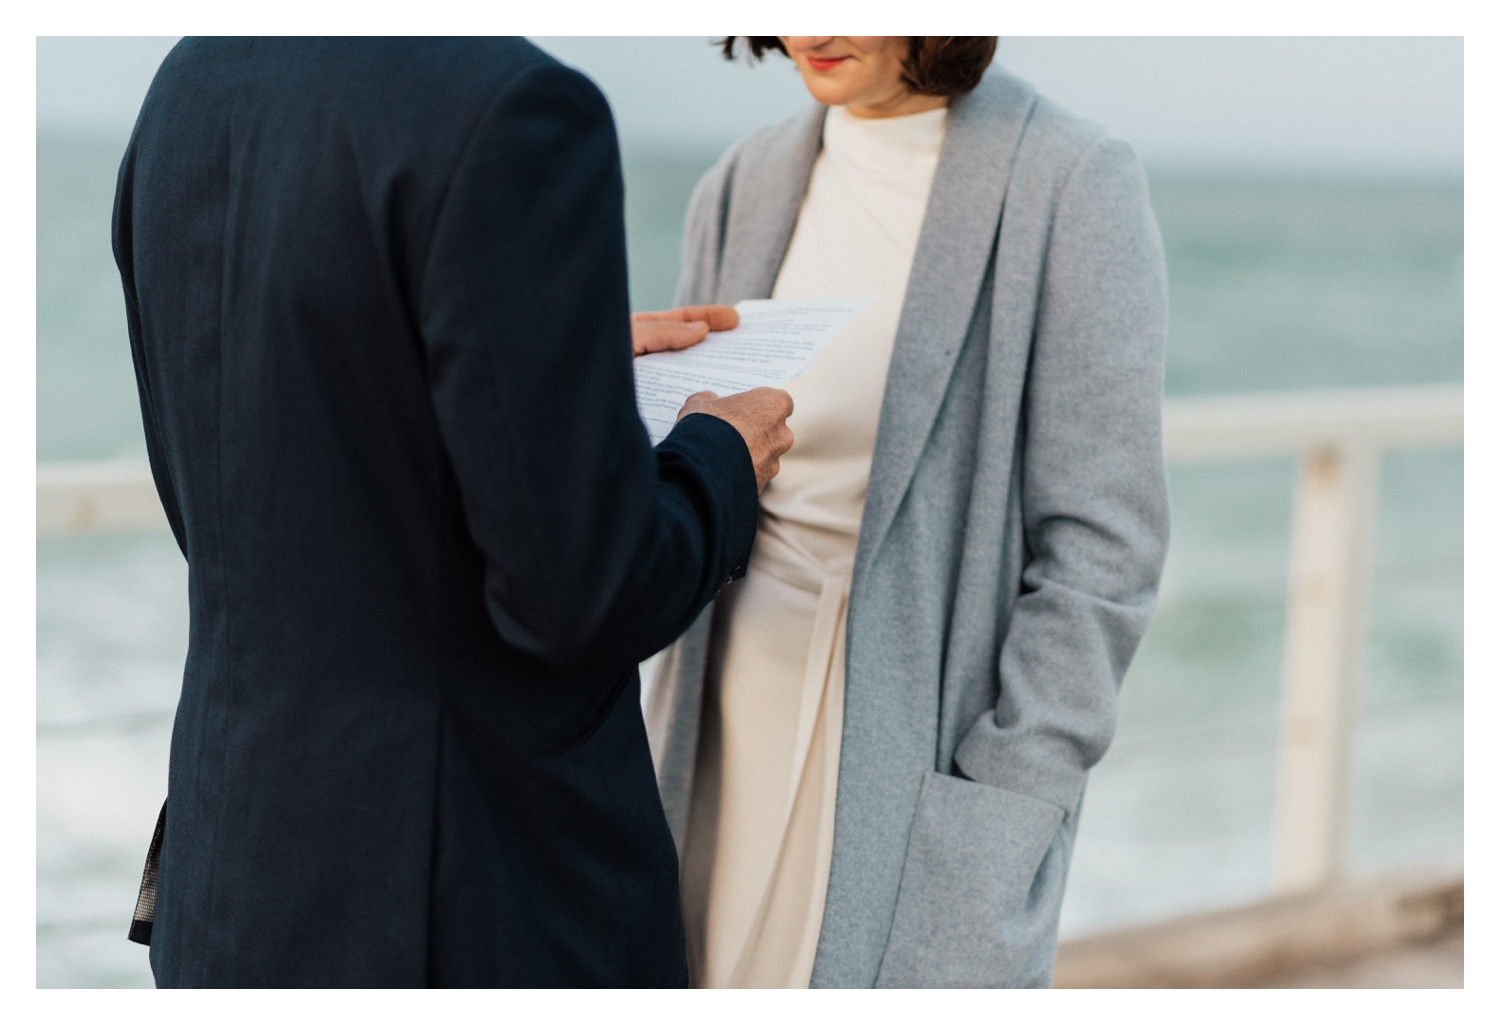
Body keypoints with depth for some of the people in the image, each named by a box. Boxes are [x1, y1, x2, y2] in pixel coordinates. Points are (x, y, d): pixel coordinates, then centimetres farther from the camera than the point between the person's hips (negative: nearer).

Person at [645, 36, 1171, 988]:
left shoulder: (1074, 183, -9)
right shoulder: (745, 186, 8)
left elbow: (1104, 544, -11)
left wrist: (999, 810, -14)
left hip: (937, 746, -5)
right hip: (742, 726, 5)